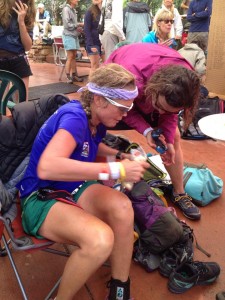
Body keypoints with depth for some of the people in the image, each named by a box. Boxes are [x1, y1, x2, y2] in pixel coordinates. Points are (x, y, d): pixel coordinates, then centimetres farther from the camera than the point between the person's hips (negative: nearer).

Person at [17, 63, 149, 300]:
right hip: (40, 197, -7)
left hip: (72, 189, 7)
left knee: (122, 207, -24)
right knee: (100, 239, -33)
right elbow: (47, 167, -41)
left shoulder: (96, 119, 0)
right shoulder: (75, 116, -24)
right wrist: (116, 170, -38)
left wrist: (121, 155, 5)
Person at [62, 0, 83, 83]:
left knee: (74, 56, 9)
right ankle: (68, 76, 0)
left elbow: (73, 24, 14)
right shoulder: (66, 9, -9)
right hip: (68, 36, -7)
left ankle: (74, 75, 15)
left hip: (74, 36, 7)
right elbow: (67, 24, -14)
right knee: (70, 57, -7)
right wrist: (78, 24, -8)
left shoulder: (73, 10, 14)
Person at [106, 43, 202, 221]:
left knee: (174, 137, -2)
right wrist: (146, 131, -39)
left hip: (149, 89, 3)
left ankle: (179, 193, 13)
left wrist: (168, 140, -25)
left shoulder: (185, 78, -33)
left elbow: (170, 112, -14)